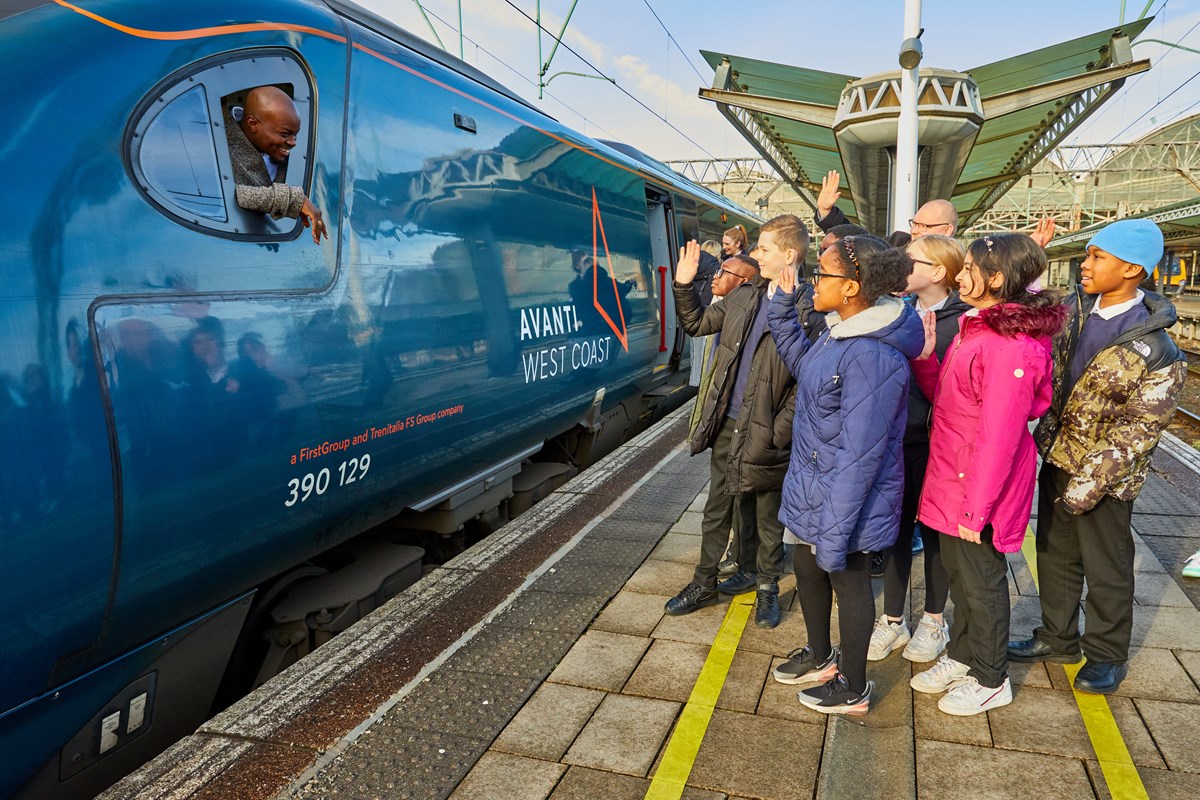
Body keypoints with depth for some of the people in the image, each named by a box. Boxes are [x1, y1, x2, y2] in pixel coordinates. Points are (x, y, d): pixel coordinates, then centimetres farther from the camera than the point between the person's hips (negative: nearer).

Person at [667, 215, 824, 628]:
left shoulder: (809, 312, -13)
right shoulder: (744, 295, 5)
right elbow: (696, 324, 16)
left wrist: (778, 433, -17)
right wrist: (683, 284, 3)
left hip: (765, 434, -5)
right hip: (726, 425, 5)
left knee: (768, 518, 13)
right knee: (716, 508, 16)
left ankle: (767, 587, 33)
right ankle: (704, 583, 31)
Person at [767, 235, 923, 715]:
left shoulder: (874, 357, -29)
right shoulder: (841, 333, 0)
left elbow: (859, 455, -29)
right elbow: (801, 364, 21)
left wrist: (834, 532, -25)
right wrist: (783, 304, 8)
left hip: (844, 498, -9)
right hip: (811, 487, 9)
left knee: (848, 582, 11)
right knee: (806, 569, 23)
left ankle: (853, 690, 35)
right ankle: (820, 657, 48)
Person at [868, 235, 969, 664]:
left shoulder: (961, 321, -11)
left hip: (932, 441, -5)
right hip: (894, 437, 5)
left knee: (933, 529, 11)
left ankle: (934, 621, 31)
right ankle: (893, 620, 28)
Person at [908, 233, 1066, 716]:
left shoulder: (1009, 345, -24)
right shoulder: (975, 328, 7)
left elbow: (999, 436, -24)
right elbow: (944, 398, 10)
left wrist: (976, 508, -21)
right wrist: (925, 356, -4)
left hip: (980, 487, -9)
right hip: (951, 480, 9)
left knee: (980, 581, 9)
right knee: (957, 572, 21)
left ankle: (990, 681, 29)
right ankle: (961, 657, 41)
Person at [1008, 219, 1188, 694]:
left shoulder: (1157, 352, -20)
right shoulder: (1076, 307, -3)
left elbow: (1138, 430, -19)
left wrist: (1089, 483, -19)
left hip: (1106, 474, -6)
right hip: (1058, 458, 6)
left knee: (1107, 570, 11)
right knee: (1055, 555, 19)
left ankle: (1106, 656, 31)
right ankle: (1057, 638, 38)